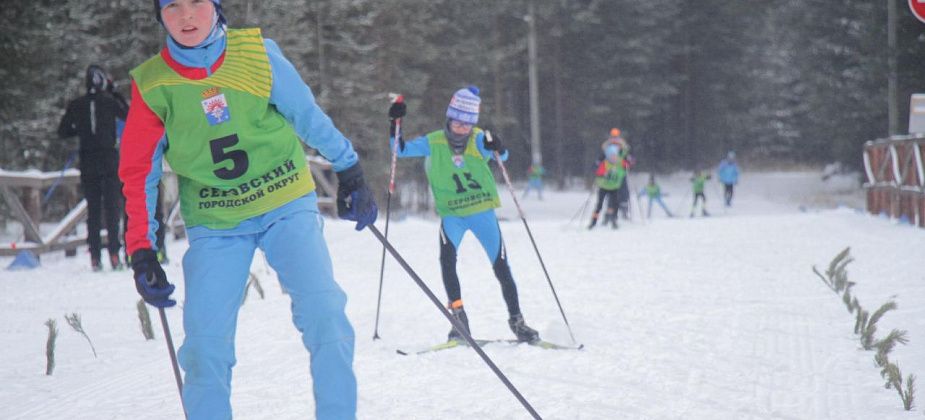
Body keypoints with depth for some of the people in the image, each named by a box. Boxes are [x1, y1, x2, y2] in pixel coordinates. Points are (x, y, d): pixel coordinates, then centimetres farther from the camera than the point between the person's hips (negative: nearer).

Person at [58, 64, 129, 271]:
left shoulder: (76, 105, 3)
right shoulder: (110, 102, -3)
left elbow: (62, 132, 8)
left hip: (88, 162, 2)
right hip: (109, 159, -2)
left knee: (93, 208, 7)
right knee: (112, 206, 1)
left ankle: (95, 257, 2)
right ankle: (114, 253, -9)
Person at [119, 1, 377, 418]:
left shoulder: (257, 54, -10)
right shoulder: (152, 85, -7)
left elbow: (309, 116, 3)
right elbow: (138, 172, -1)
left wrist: (349, 171, 10)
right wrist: (142, 251, -6)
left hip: (286, 206, -1)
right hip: (215, 223, 1)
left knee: (324, 312, -17)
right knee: (205, 343, -8)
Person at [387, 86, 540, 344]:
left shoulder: (478, 140, -9)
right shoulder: (434, 143, -5)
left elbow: (501, 156, -26)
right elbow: (402, 150, -7)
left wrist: (497, 148, -48)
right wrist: (395, 127, -23)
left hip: (482, 212, 0)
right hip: (452, 214, 0)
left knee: (501, 266, 3)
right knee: (447, 259, -24)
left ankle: (516, 321, 18)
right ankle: (459, 318, -17)